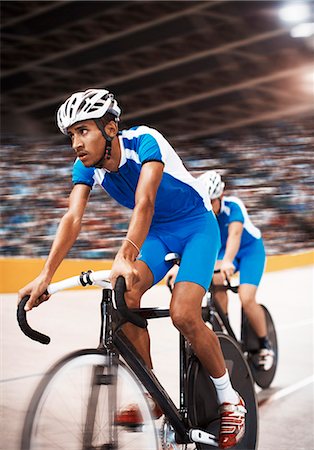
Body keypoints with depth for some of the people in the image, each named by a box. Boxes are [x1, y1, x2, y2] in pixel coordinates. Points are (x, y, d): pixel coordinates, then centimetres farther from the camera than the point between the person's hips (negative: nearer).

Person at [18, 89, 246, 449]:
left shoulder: (144, 141, -28)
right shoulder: (86, 166, -11)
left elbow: (144, 202, -42)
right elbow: (73, 218, -22)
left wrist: (125, 257, -58)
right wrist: (45, 275, -35)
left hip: (197, 226, -5)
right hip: (156, 232, 6)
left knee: (183, 315, -23)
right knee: (123, 297, -21)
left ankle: (230, 400, -2)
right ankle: (150, 398, -7)